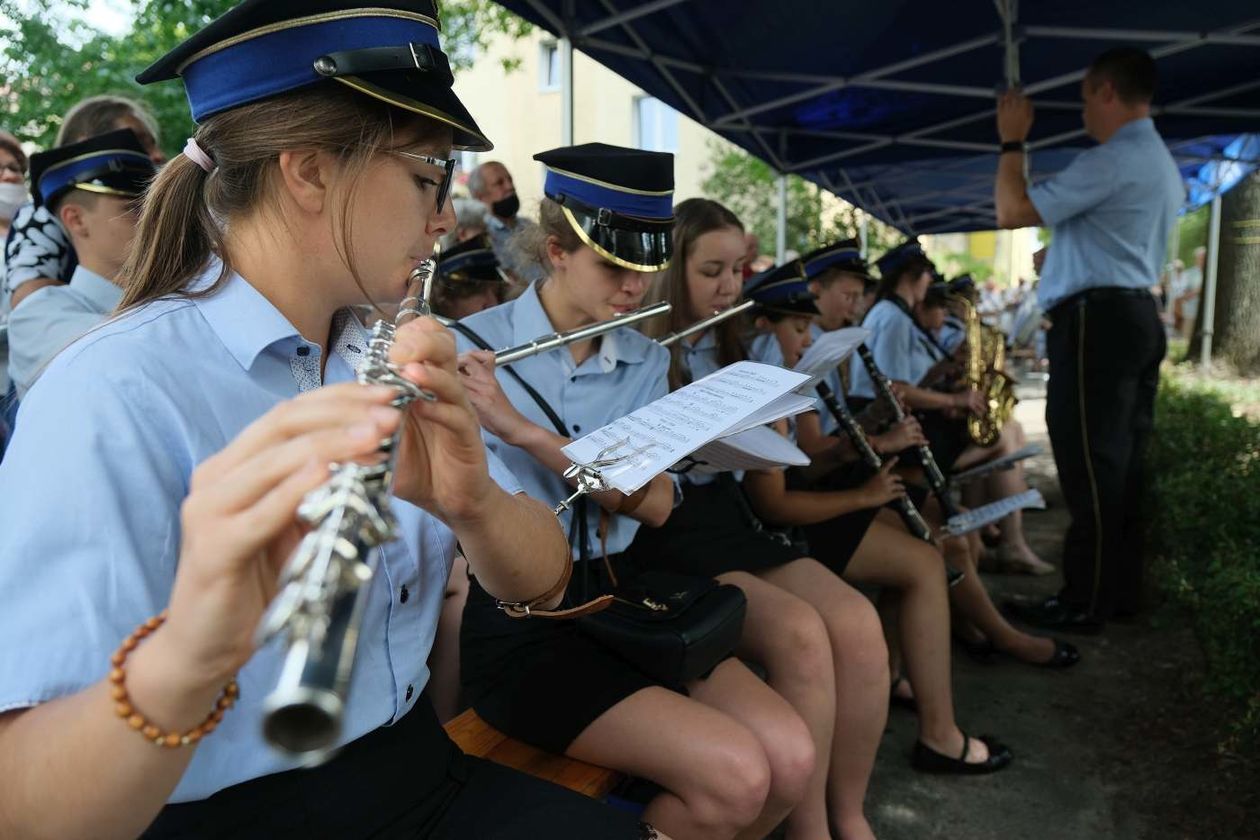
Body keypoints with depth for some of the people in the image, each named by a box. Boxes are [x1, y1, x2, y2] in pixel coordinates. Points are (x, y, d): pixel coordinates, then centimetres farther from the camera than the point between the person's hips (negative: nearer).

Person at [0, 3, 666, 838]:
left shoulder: (388, 361, 2)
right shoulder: (109, 401, -17)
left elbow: (541, 578, -4)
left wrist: (473, 502, -24)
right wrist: (180, 661, -42)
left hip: (420, 770, 6)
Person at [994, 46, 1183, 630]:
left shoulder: (1111, 160, -13)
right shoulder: (1163, 164, 22)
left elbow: (1012, 212, -15)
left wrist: (1012, 141, -2)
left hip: (1096, 320, -10)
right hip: (1138, 315, 10)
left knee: (1091, 465, -6)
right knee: (1123, 460, 12)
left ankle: (1086, 602, 1)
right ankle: (1122, 590, 19)